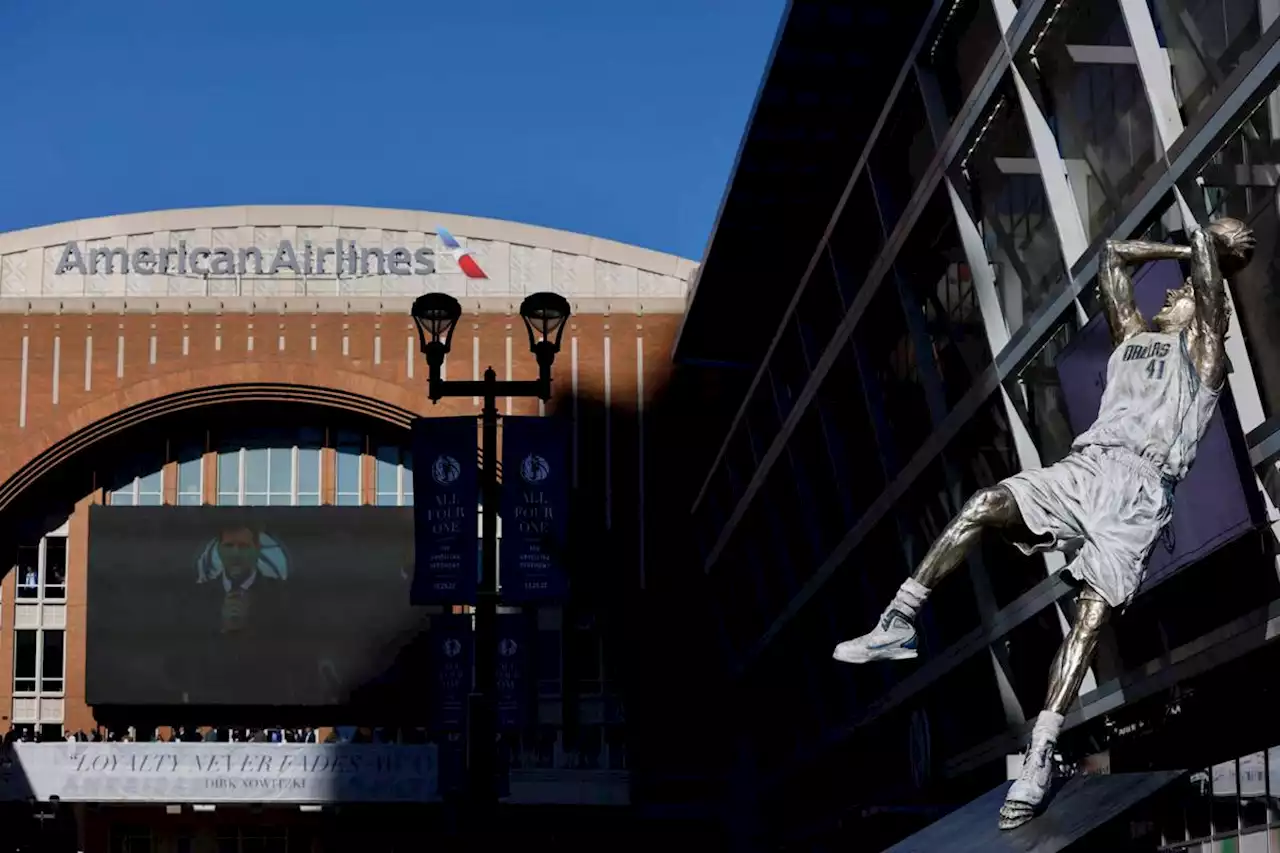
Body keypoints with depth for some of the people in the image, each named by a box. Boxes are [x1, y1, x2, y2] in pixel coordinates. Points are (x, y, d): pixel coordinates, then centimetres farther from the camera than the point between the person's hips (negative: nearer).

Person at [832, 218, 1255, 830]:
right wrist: (1186, 250, 38)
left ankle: (1041, 754, -28)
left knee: (1094, 611, -19)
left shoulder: (1202, 349, 16)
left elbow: (1205, 244, 8)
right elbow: (1113, 254, 35)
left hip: (1140, 489, -5)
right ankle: (897, 626, -19)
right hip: (1083, 467, 5)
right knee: (982, 507, -20)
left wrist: (1212, 245, 28)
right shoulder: (1133, 338, 31)